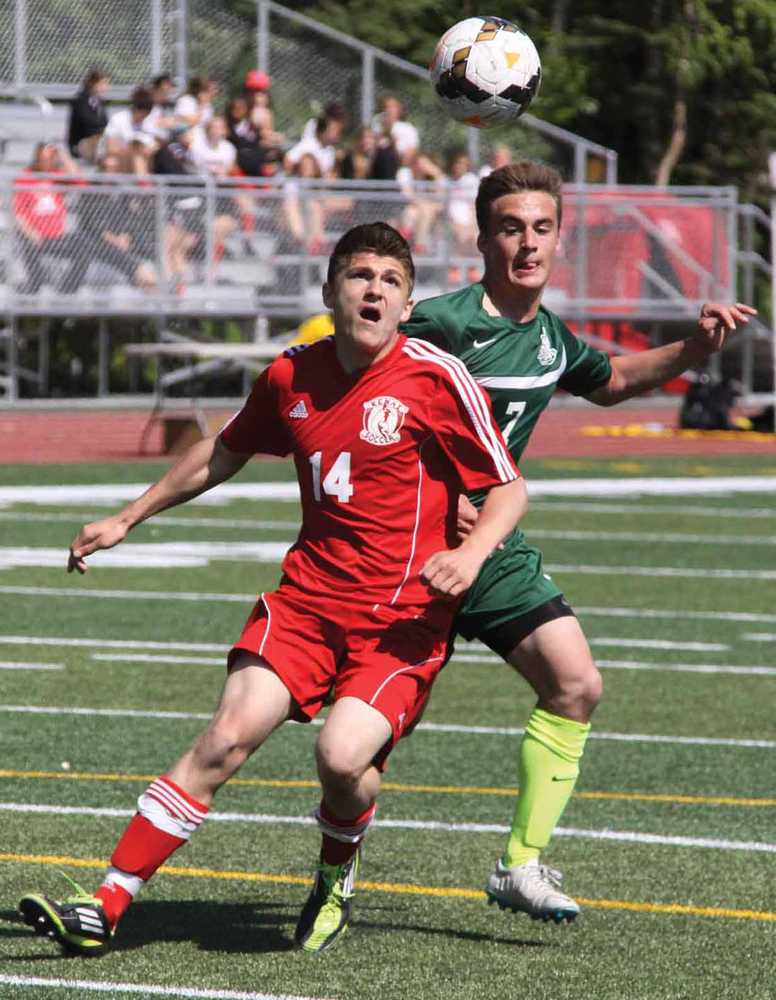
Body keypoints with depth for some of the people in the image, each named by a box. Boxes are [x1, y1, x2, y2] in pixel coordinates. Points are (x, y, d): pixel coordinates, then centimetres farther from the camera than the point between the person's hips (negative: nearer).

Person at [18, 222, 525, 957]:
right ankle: (103, 910, -12)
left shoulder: (439, 380, -8)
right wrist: (125, 520, 29)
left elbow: (508, 489, -2)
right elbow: (224, 454, 25)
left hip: (402, 616, -4)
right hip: (308, 593, 4)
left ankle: (337, 870, 12)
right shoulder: (292, 377, 6)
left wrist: (470, 553, -23)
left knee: (343, 756, -24)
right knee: (228, 736, -13)